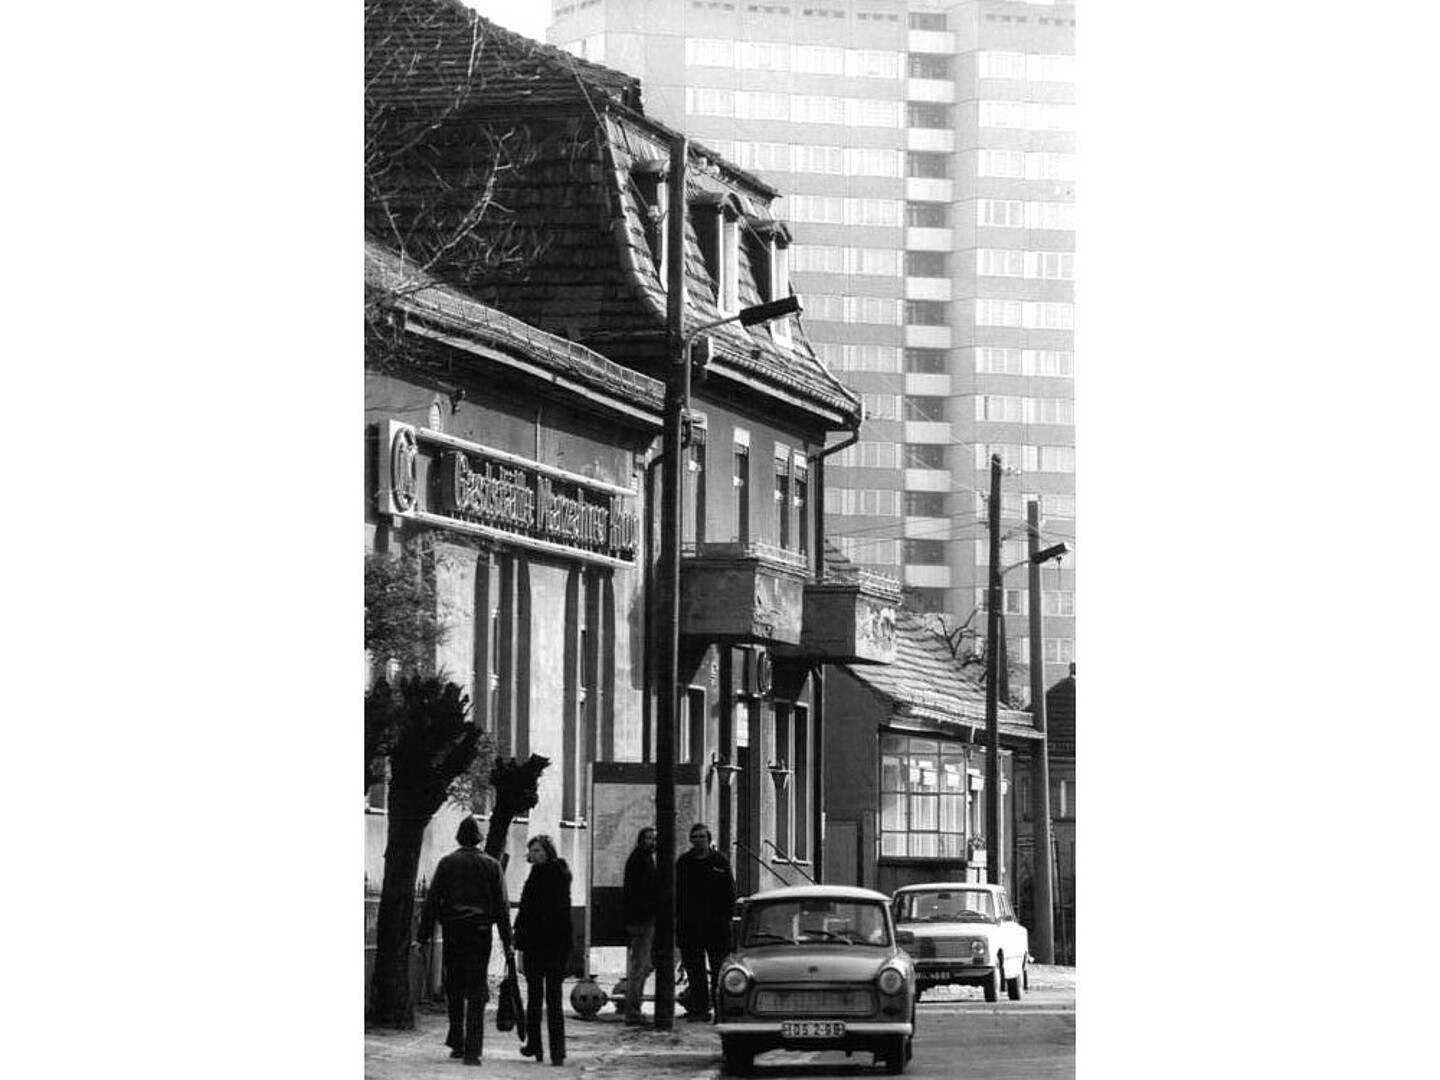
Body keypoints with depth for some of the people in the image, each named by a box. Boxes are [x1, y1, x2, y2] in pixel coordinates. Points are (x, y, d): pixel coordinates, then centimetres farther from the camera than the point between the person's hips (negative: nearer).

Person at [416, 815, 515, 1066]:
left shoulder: (447, 863, 3)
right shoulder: (491, 866, 5)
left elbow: (432, 901, 0)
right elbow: (502, 905, 5)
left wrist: (424, 935, 2)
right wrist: (507, 942, 8)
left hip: (452, 929, 0)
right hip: (480, 931, 0)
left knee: (454, 989, 12)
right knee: (477, 993, -2)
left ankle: (457, 1044, 13)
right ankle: (472, 1050, -10)